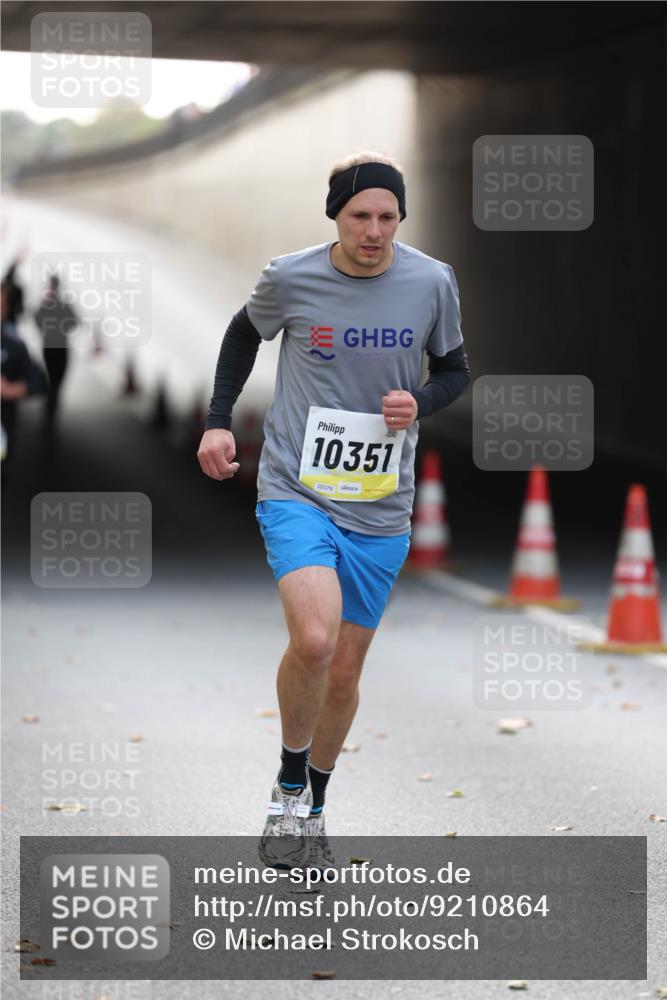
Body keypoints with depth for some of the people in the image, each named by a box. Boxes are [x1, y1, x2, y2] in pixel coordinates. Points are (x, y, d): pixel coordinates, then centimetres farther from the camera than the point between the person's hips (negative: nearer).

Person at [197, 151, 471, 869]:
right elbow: (244, 333, 15)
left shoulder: (432, 283, -3)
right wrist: (219, 420, 8)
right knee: (313, 638, -25)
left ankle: (312, 810, 31)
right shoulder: (290, 279, -7)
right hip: (296, 491, -2)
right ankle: (289, 787, -1)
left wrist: (420, 404, -8)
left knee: (344, 672, 8)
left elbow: (454, 369, 12)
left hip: (381, 510, 3)